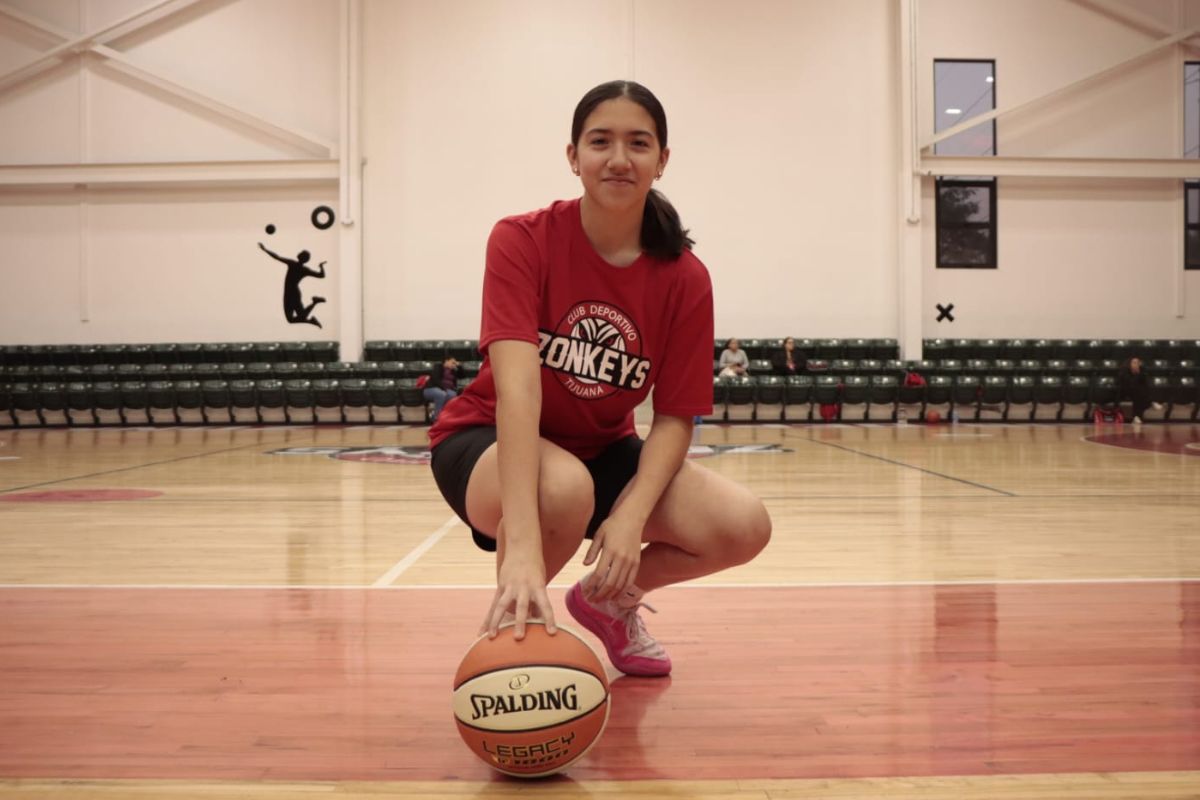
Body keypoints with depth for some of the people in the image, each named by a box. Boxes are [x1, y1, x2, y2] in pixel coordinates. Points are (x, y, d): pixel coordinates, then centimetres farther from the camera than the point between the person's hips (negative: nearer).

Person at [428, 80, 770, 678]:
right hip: (491, 442, -4)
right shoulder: (522, 241, -20)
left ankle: (608, 599, 14)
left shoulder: (685, 279, -10)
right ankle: (508, 624, -4)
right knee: (565, 487, -39)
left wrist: (632, 515, -30)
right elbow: (516, 389, -34)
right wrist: (521, 547, -45)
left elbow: (675, 417, -10)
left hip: (602, 450, 4)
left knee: (743, 527, -17)